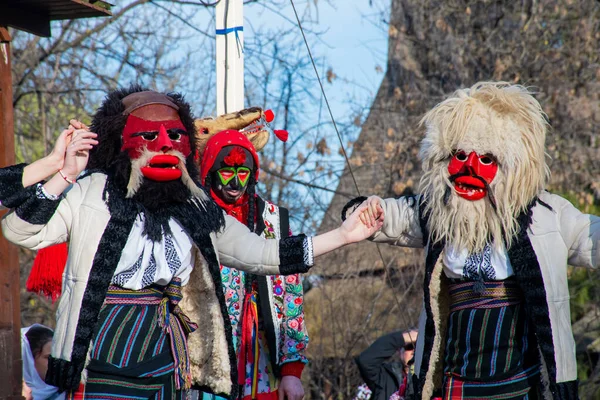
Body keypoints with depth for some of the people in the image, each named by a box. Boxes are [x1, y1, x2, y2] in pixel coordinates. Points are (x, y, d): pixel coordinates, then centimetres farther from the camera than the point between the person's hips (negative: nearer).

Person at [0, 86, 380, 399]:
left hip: (166, 366, 5)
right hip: (100, 364, -5)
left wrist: (342, 235, 14)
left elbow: (262, 254, 17)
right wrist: (64, 176, -17)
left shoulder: (197, 211, 13)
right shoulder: (91, 192, -2)